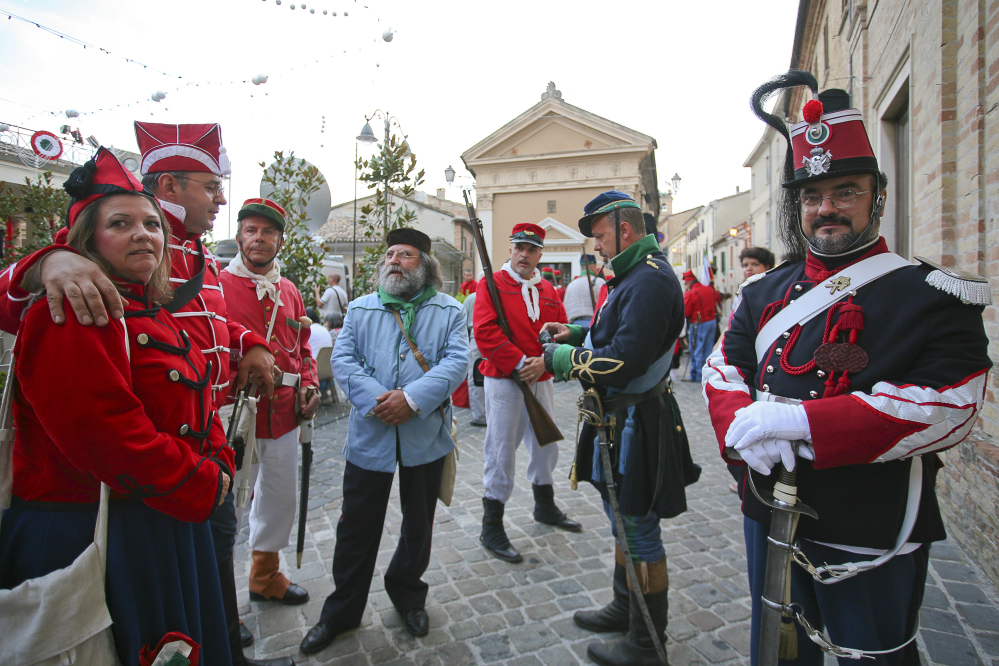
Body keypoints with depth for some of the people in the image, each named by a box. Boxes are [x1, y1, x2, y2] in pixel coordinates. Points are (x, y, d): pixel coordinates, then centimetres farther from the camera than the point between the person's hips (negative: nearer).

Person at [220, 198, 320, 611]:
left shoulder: (289, 292, 12)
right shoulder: (217, 286, -5)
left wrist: (309, 385, 3)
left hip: (285, 417, 6)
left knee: (280, 499, 18)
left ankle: (266, 576, 40)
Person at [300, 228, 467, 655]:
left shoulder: (449, 311, 3)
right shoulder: (360, 309, 8)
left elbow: (456, 361, -10)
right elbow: (343, 360, -1)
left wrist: (413, 399, -22)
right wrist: (376, 400, -17)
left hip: (426, 434, 0)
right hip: (370, 434, 1)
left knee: (418, 523, 16)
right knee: (357, 526, 10)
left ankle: (408, 595, 40)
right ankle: (342, 611, 30)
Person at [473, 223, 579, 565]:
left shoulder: (548, 291, 11)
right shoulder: (491, 284, -5)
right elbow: (485, 331, -16)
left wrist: (544, 361, -12)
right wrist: (520, 363, -20)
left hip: (542, 380, 6)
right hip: (504, 380, -6)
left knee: (546, 446, 18)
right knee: (501, 453, -3)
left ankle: (545, 507, 41)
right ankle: (492, 528, 11)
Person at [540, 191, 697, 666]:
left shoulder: (651, 280, -22)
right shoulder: (633, 275, 12)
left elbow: (623, 362, -29)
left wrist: (561, 358, -17)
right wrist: (577, 334, 9)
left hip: (636, 428, -11)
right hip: (619, 420, 11)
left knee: (639, 534, 5)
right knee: (623, 524, 23)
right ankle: (625, 609, 44)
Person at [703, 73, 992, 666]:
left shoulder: (934, 296, -10)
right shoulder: (765, 293, 5)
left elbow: (949, 406, -20)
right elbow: (723, 367, 3)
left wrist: (799, 422, -28)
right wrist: (742, 423, -20)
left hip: (874, 536, -4)